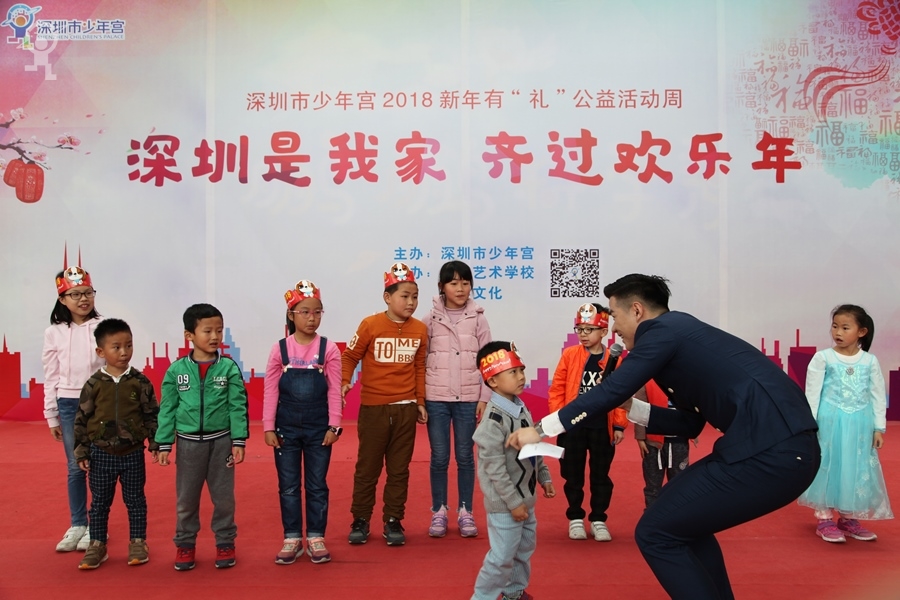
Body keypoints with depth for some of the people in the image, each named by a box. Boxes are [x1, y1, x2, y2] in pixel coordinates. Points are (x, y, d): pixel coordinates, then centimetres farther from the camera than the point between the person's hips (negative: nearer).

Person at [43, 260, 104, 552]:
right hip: (69, 405, 2)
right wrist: (52, 417, 7)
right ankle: (77, 525, 22)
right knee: (75, 468, 10)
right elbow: (51, 377, 7)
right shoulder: (54, 333, 2)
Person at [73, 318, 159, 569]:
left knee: (135, 501, 10)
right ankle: (97, 545, 22)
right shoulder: (94, 384, -5)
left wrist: (155, 443, -5)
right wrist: (81, 451, -2)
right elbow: (82, 419, 0)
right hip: (101, 453, 0)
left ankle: (138, 543, 22)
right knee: (99, 502, 10)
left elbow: (152, 414, 0)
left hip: (132, 453, 0)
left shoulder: (140, 382, -4)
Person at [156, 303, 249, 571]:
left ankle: (225, 542, 24)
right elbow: (167, 409, 0)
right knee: (186, 498, 11)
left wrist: (239, 442, -10)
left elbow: (238, 407, -6)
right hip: (188, 443, 1)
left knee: (223, 497, 9)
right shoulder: (176, 370, -3)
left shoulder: (229, 368, -6)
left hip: (221, 441, -1)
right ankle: (185, 544, 26)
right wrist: (164, 444, -2)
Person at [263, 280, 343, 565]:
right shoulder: (280, 349, -3)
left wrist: (333, 426, -7)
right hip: (287, 426, 1)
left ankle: (316, 538, 20)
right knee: (288, 486, 9)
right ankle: (292, 539, 20)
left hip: (318, 426, 0)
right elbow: (270, 391, -2)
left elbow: (334, 390, -3)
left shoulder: (328, 349, -4)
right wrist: (268, 427, -5)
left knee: (317, 485, 9)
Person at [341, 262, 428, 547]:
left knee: (399, 469, 9)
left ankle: (393, 521, 21)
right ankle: (360, 521, 21)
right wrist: (344, 382, -17)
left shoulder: (420, 329, 1)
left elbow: (420, 367, 8)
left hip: (406, 409, 3)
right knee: (367, 468, 8)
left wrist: (420, 401, 8)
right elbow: (350, 356, -2)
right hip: (373, 408, -2)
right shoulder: (370, 325, -9)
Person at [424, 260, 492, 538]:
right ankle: (439, 512, 16)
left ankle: (465, 512, 17)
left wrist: (484, 398, -3)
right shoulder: (430, 319, 1)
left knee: (465, 457, 7)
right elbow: (420, 360, 2)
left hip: (468, 399, 0)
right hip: (436, 398, 0)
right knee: (439, 458, 4)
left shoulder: (478, 319, 2)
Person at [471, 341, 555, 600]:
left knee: (525, 548, 20)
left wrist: (544, 477, 17)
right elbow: (494, 467, -24)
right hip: (505, 503, -9)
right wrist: (513, 502, -21)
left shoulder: (521, 408, 5)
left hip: (525, 497, 9)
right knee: (503, 555, -3)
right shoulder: (494, 418, -23)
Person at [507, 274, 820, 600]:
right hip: (783, 446, 10)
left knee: (656, 532, -2)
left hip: (772, 452, -10)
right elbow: (690, 424, 27)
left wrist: (539, 429, -1)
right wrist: (631, 406, 22)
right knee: (682, 517, 25)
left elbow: (610, 391, -8)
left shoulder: (663, 329, -4)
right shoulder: (682, 334, 23)